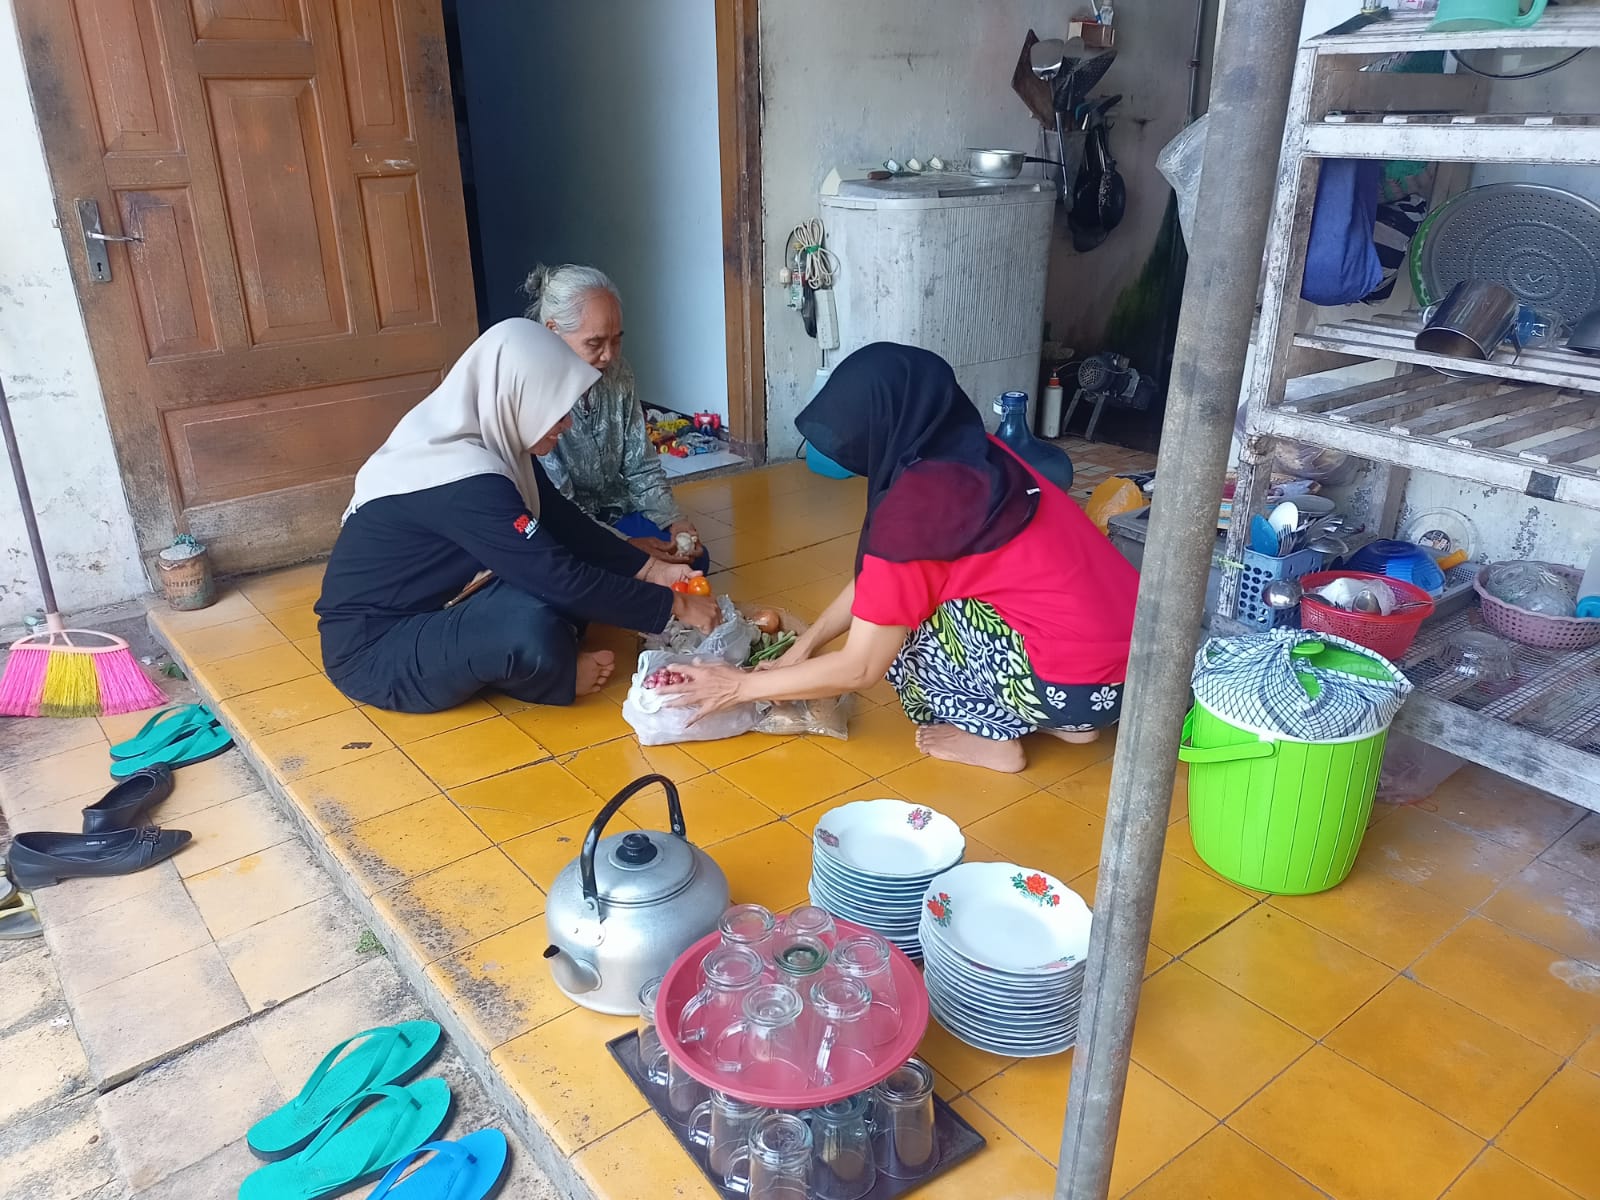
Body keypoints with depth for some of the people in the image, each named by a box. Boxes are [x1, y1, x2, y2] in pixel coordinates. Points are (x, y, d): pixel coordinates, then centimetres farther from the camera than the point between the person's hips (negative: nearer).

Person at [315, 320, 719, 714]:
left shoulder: (490, 439, -3)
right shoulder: (466, 482, -30)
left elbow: (563, 522, 5)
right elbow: (562, 580, -30)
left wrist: (650, 569, -3)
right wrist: (674, 604, -21)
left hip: (429, 608, 9)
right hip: (371, 649, -9)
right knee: (531, 628, -33)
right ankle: (554, 674, -4)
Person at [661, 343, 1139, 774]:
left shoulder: (917, 501, -18)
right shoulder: (971, 455, 7)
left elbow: (858, 668, -11)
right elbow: (872, 576, 18)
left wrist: (739, 686, 1)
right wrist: (804, 645, 15)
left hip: (1082, 682, -8)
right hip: (1129, 653, 8)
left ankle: (994, 736, 7)